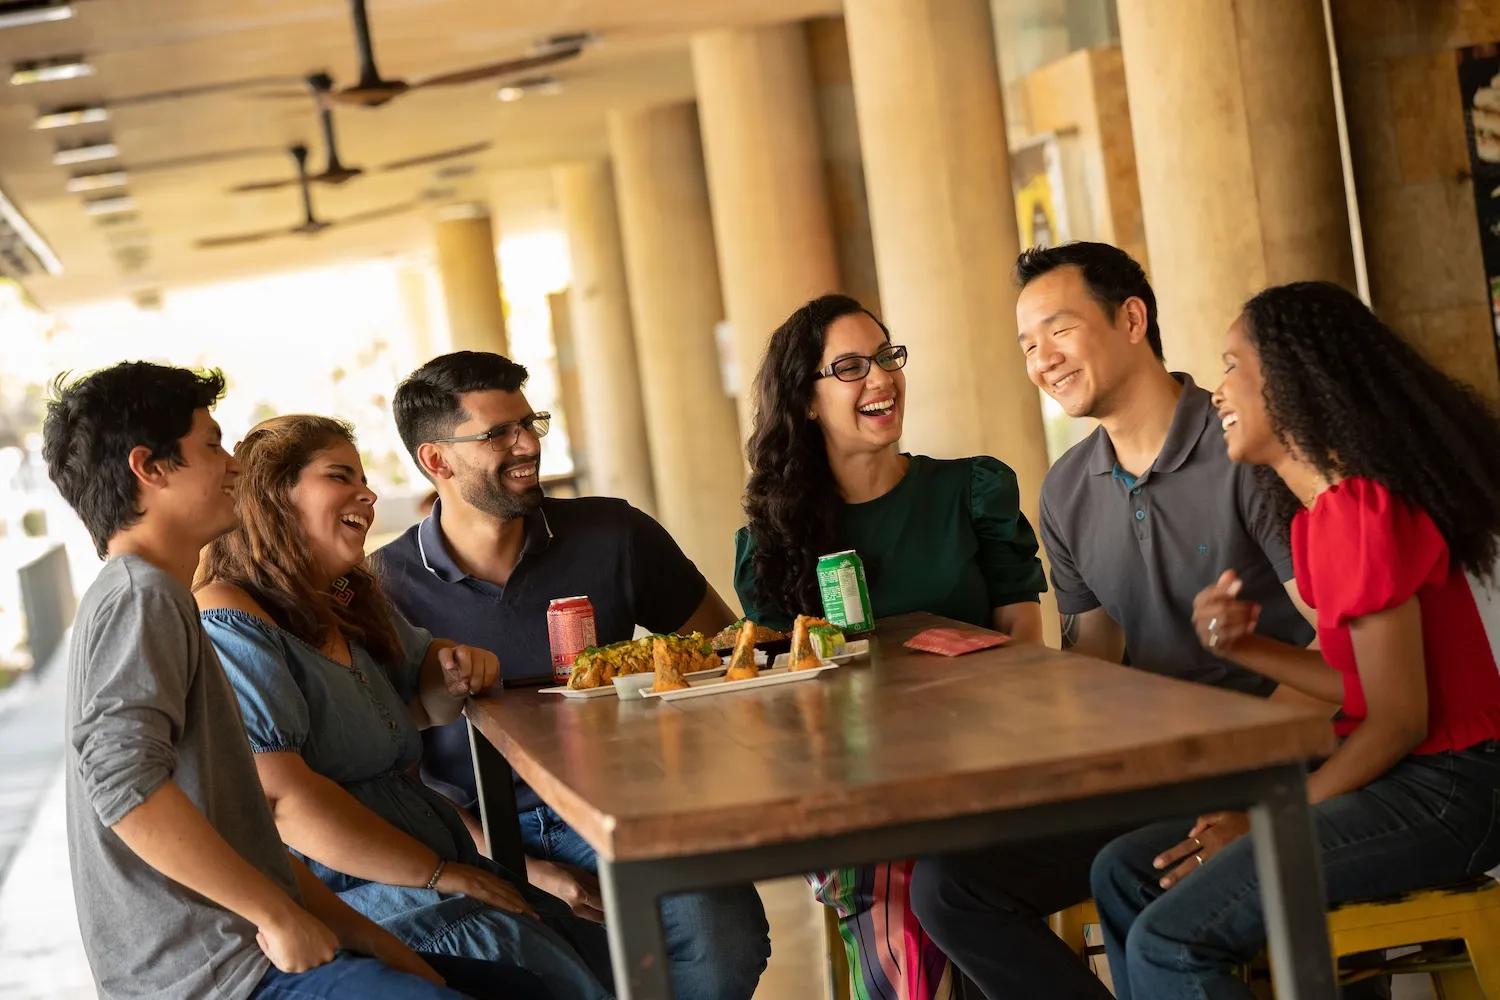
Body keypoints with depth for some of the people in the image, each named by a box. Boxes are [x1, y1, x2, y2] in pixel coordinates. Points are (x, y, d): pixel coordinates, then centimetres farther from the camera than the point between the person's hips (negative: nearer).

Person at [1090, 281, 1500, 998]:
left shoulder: (1363, 510, -19)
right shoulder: (1319, 512, 13)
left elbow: (1400, 719, -18)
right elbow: (1359, 684, 11)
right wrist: (1243, 646, -3)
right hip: (1393, 777, 10)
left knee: (1169, 942, -19)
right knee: (1125, 874, 6)